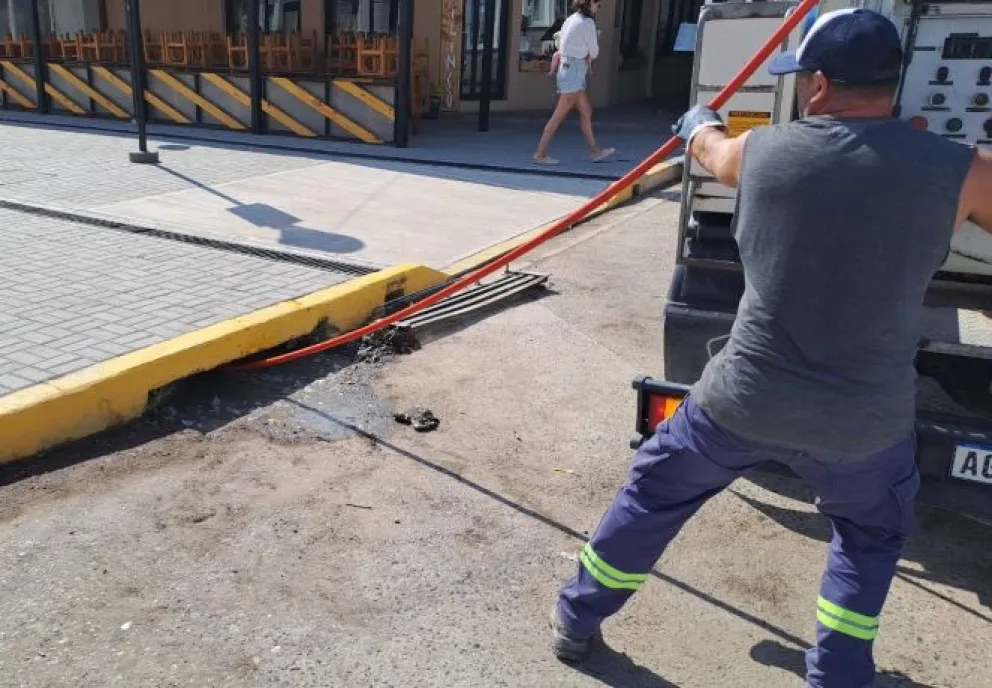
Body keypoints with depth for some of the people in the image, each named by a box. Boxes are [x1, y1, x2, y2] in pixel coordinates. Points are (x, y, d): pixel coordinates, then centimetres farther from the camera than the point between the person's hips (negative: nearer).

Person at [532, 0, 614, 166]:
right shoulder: (587, 22, -12)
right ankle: (540, 154, -3)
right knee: (559, 116, -6)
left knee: (586, 111, 12)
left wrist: (586, 56, 3)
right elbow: (594, 53, -7)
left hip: (568, 69, 9)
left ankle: (595, 151, 18)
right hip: (574, 71, -9)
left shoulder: (571, 20, 14)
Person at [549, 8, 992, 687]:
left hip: (744, 399, 1)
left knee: (654, 494, 22)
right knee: (873, 535, 31)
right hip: (863, 421, 0)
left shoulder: (762, 150, -4)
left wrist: (699, 122, 42)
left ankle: (577, 620, 37)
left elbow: (709, 147, 20)